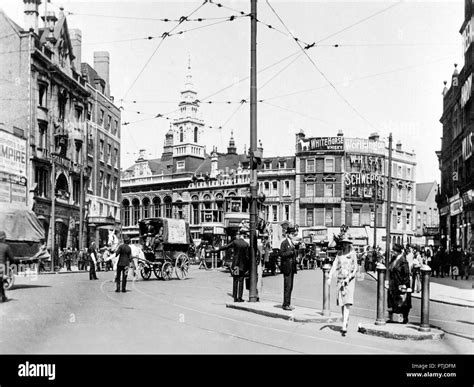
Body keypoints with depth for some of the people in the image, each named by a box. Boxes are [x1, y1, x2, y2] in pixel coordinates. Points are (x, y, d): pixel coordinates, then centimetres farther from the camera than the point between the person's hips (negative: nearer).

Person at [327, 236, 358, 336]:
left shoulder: (353, 254, 0)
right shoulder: (339, 253, 8)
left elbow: (355, 269, 0)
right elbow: (334, 265, 3)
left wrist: (348, 278, -13)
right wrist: (329, 277, -10)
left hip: (350, 280, -4)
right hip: (340, 279, 4)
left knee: (347, 303, -14)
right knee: (342, 304, 8)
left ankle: (344, 327, -19)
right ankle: (345, 322, 25)